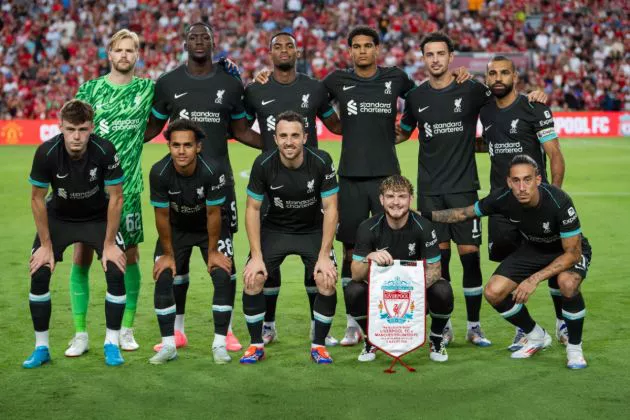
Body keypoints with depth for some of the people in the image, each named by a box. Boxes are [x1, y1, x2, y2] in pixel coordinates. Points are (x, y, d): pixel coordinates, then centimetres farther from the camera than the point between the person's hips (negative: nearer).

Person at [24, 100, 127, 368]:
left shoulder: (105, 151, -28)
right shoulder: (46, 153, -26)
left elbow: (115, 198, -17)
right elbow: (37, 199, -13)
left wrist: (109, 243, -15)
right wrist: (46, 245, -11)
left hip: (98, 218, -1)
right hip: (58, 217, 1)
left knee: (117, 272, -16)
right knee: (38, 274, -11)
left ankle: (111, 344, 1)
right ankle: (41, 348, 5)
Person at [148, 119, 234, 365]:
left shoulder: (211, 171, -32)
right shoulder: (159, 173, -28)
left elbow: (213, 214, -20)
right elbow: (162, 215, -16)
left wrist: (212, 251, -11)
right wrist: (168, 253, -8)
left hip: (210, 228, -1)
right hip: (176, 228, 1)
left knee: (223, 277, -16)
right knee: (163, 279, -11)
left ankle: (220, 344, -4)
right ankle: (168, 345, 1)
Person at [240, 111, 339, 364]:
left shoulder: (321, 162, -20)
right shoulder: (263, 164, -19)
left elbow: (330, 208, -15)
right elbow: (253, 209, -10)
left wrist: (324, 255, -19)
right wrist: (257, 256, -15)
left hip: (313, 230, -1)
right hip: (274, 229, 1)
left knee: (327, 282, -20)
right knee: (251, 280, -17)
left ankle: (319, 345, 2)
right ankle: (256, 345, 4)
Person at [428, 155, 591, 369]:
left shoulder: (558, 201, -36)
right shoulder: (502, 198, -23)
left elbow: (572, 253, -30)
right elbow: (464, 213, -4)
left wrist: (534, 279, -37)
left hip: (569, 251, -4)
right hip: (532, 249, 5)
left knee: (568, 283, -38)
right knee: (493, 293, -13)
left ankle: (574, 348, -11)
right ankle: (536, 337, 14)